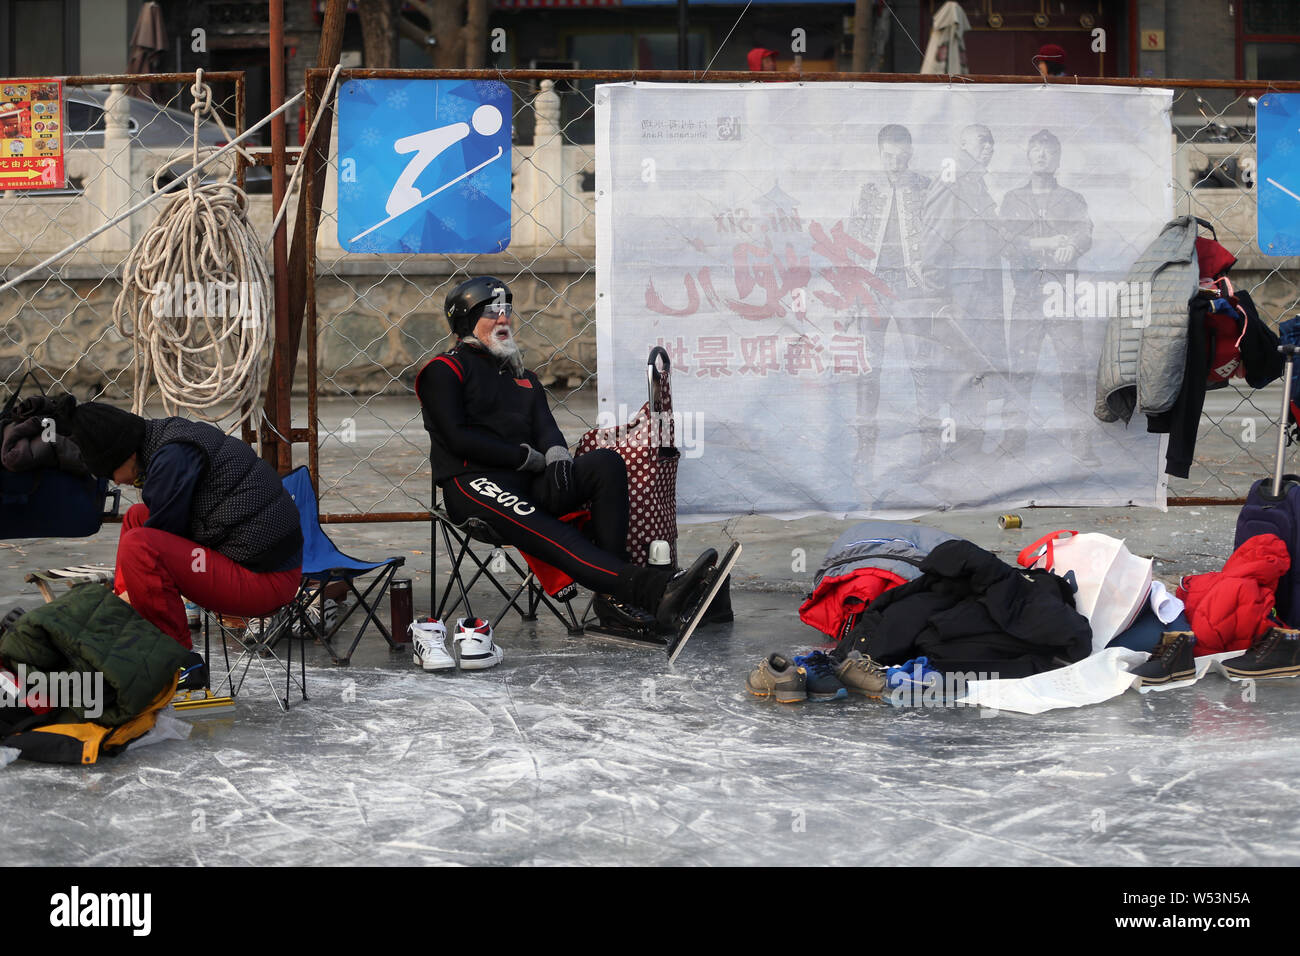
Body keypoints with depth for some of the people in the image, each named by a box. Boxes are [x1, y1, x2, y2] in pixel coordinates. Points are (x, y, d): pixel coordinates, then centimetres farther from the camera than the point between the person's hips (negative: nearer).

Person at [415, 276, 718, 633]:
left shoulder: (522, 376, 28)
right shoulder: (445, 370, 6)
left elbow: (546, 429, 14)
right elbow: (457, 438, -7)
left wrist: (557, 454, -12)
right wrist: (530, 457, -8)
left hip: (530, 483, 7)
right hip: (474, 484, -7)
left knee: (606, 462, -20)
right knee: (548, 535, -35)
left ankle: (613, 594, -31)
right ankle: (654, 589, -57)